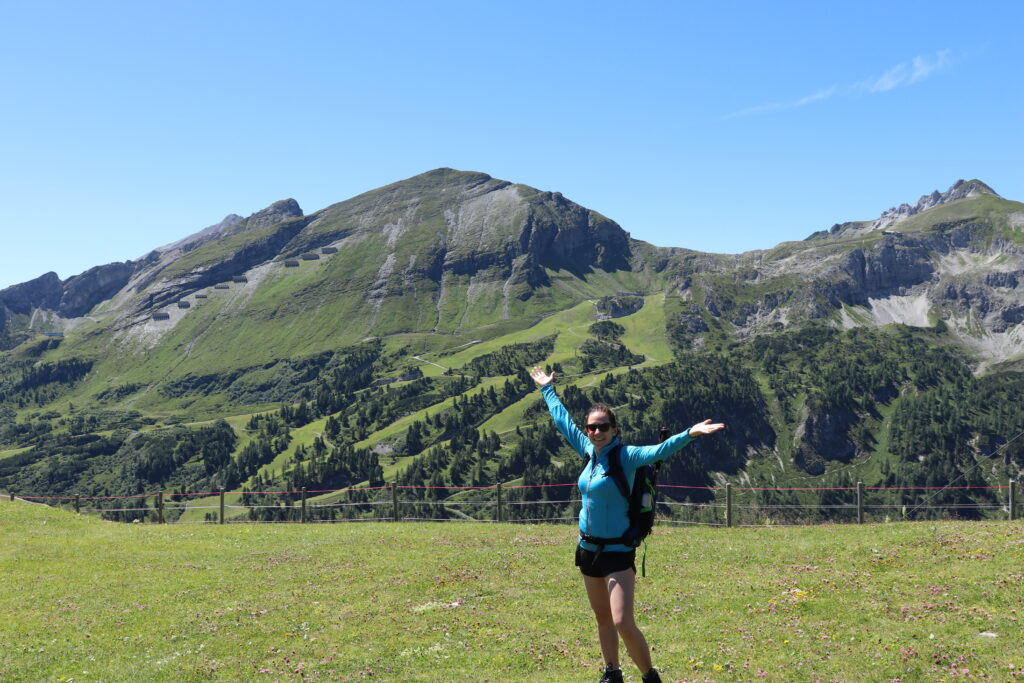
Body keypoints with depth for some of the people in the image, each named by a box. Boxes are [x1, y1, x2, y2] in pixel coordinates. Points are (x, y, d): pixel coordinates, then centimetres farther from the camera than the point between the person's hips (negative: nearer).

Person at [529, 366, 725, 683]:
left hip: (617, 552, -7)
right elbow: (564, 422, 19)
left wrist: (689, 434, -48)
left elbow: (658, 451, -31)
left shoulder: (624, 455, -14)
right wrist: (547, 389, 30)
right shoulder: (590, 451, 5)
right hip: (588, 549, 7)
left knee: (623, 624, -13)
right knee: (602, 618, 16)